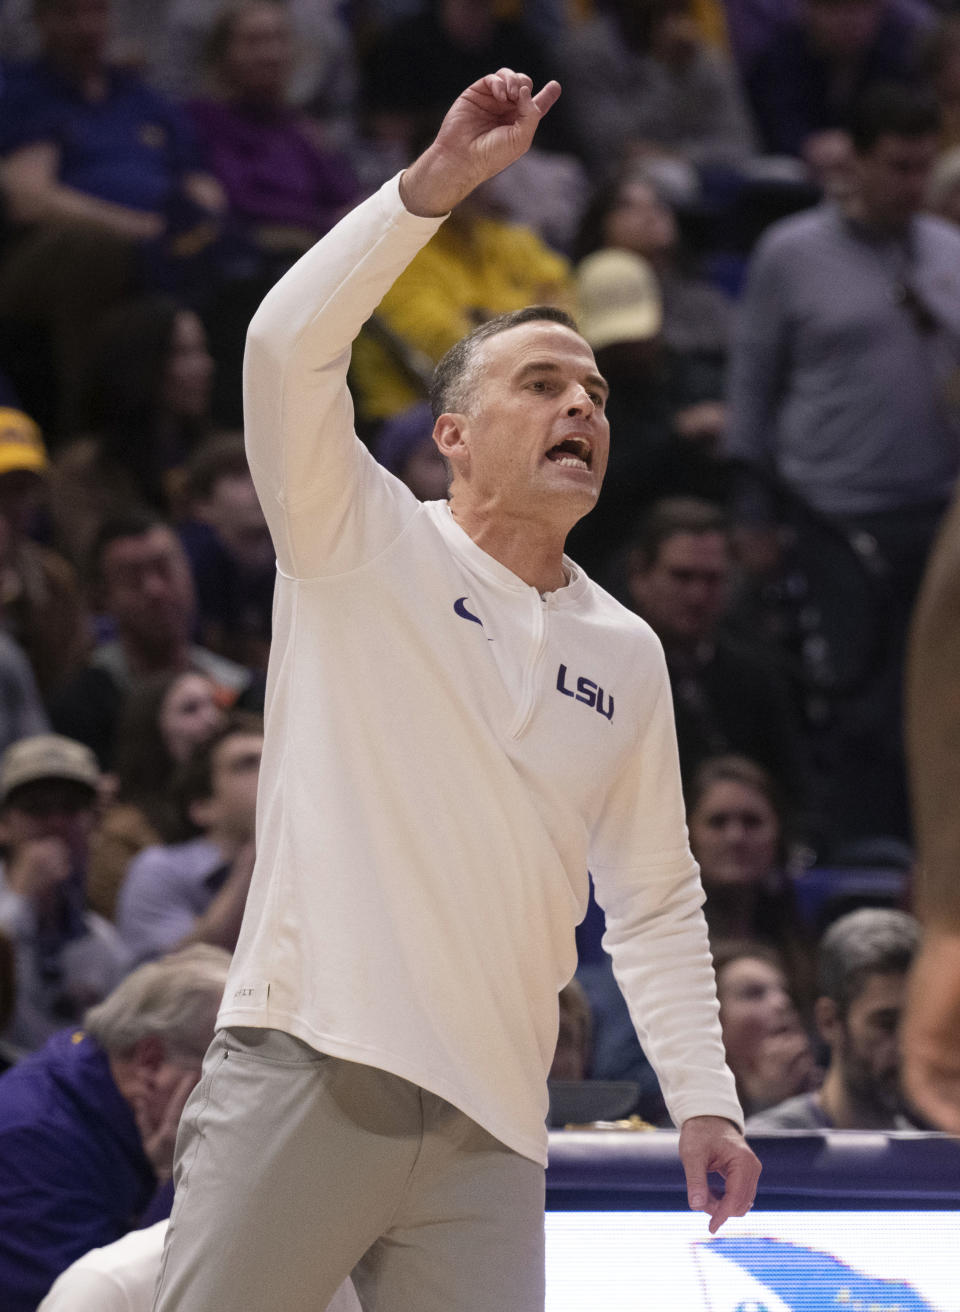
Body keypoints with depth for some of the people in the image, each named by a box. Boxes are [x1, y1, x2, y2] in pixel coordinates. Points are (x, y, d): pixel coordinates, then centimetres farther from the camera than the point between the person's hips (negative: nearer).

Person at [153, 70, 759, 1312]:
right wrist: (437, 182, -17)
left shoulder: (626, 655, 17)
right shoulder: (367, 544, 5)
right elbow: (289, 344, -12)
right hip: (308, 1072, -4)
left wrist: (704, 1100, 11)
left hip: (491, 1128, 4)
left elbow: (658, 902, 22)